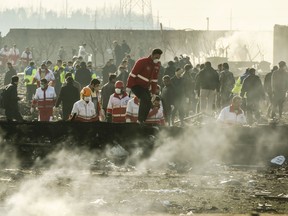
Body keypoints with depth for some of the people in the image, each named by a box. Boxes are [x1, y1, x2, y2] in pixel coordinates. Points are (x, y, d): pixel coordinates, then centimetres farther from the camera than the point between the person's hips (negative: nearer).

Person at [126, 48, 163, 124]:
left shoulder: (157, 65, 6)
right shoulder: (142, 62, -17)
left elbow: (154, 79, 13)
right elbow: (133, 74, -17)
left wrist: (153, 92, 11)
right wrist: (129, 86, -20)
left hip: (145, 87, 8)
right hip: (136, 85, -8)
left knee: (149, 104, 1)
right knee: (145, 99, -27)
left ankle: (143, 121, 12)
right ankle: (140, 120, -27)